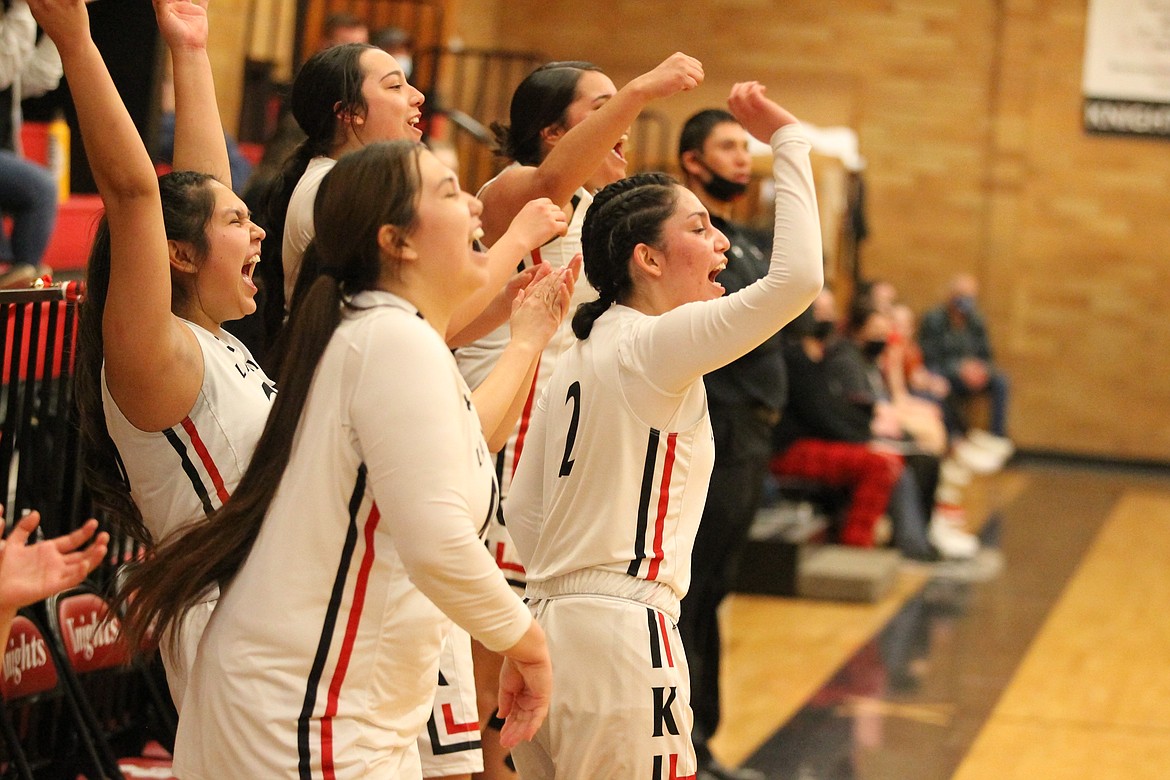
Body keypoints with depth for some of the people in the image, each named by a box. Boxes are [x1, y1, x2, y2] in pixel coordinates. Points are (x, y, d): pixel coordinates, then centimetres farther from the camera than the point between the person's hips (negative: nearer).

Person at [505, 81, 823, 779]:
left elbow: (523, 507, 14)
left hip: (552, 619, 9)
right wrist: (789, 141, -14)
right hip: (621, 636, -9)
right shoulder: (655, 345, -10)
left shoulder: (579, 355, 14)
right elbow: (798, 278, -23)